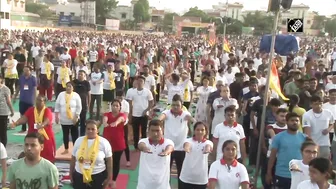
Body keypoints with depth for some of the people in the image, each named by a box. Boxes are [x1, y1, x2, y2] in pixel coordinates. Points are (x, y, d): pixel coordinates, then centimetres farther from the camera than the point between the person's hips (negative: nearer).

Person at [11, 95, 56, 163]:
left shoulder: (47, 111, -8)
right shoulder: (31, 110, 2)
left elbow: (47, 120, -27)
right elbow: (24, 118, -13)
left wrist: (42, 125, -50)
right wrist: (16, 123, -33)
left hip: (46, 138, -3)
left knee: (48, 158, 7)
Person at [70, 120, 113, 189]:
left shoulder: (104, 142, -7)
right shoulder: (79, 141, 1)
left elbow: (109, 161, -4)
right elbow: (73, 159, 9)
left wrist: (109, 178, -6)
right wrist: (71, 174, 11)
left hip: (98, 177, -3)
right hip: (79, 176, 3)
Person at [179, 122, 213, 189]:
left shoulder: (208, 142, -1)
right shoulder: (189, 140, -3)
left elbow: (209, 146, -25)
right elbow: (187, 144, -27)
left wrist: (207, 149, -51)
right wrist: (186, 147, -53)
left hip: (201, 178, 1)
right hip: (187, 177, -1)